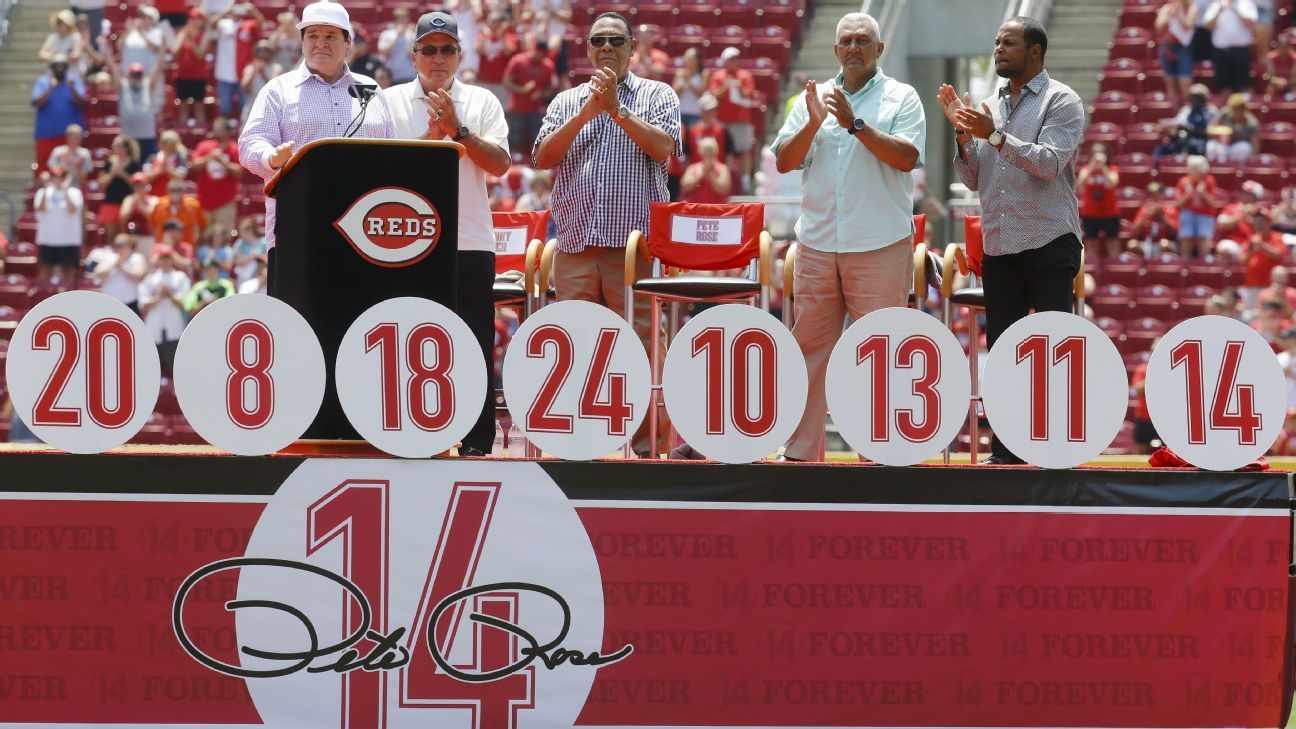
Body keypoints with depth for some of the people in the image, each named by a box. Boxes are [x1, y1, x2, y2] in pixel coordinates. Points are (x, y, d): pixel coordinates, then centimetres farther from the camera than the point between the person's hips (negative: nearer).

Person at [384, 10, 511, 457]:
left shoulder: (482, 102, 10)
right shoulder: (391, 102, 9)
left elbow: (499, 164, -1)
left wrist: (458, 130, -10)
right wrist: (429, 138, -11)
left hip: (469, 243, 0)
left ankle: (476, 441, -1)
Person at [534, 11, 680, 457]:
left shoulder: (657, 96, 10)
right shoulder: (566, 102, 17)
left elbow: (662, 147, -7)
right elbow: (543, 158, 3)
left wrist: (617, 109, -13)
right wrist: (586, 112, -9)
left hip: (635, 242, -3)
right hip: (575, 244, 3)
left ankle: (647, 448, -5)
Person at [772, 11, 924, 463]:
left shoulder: (901, 99, 3)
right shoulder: (813, 97, 13)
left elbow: (906, 157, -11)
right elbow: (784, 161, 6)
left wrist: (855, 124, -17)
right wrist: (812, 125, -10)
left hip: (880, 246, -4)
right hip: (818, 245, 4)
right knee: (809, 347, 4)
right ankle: (799, 452, 8)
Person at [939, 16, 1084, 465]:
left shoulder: (1060, 101, -3)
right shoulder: (993, 107, 14)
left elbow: (1050, 163, -16)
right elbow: (973, 179, 12)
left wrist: (995, 135, -21)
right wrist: (963, 132, -3)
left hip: (1049, 242, -6)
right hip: (999, 246, 6)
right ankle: (1006, 450, 12)